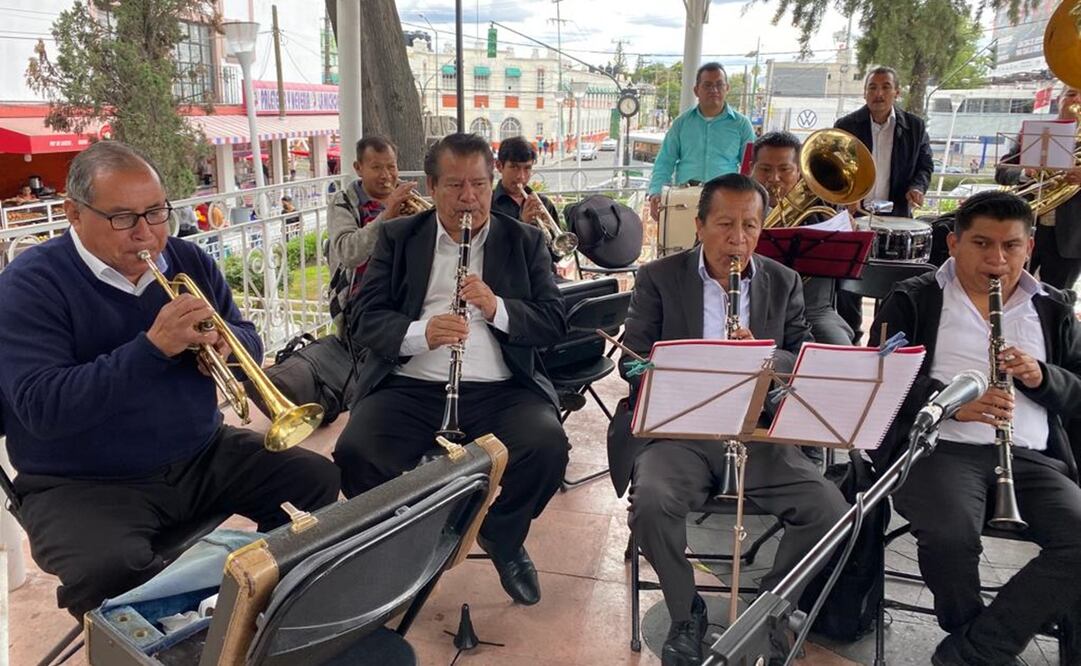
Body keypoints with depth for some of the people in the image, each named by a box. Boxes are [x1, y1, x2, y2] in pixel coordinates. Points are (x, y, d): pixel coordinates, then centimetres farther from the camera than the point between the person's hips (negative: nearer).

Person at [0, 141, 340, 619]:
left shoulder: (189, 261, 4)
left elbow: (250, 344, 8)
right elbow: (41, 407, -22)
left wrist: (224, 343, -18)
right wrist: (151, 347, -32)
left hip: (202, 457, 5)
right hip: (86, 484, -5)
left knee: (317, 480, -6)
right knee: (110, 571, -34)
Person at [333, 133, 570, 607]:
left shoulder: (524, 241, 12)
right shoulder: (397, 237, 12)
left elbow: (555, 323, 5)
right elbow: (364, 321, 2)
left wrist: (497, 308, -15)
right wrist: (420, 332, -19)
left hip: (499, 389, 0)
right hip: (411, 387, 0)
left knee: (548, 445, -27)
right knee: (355, 452, -26)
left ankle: (503, 539, 7)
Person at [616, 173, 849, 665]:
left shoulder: (784, 283, 9)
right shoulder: (658, 278, 2)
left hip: (760, 434, 2)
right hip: (678, 430, -2)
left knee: (832, 512, -18)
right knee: (651, 503, -30)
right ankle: (686, 614, -1)